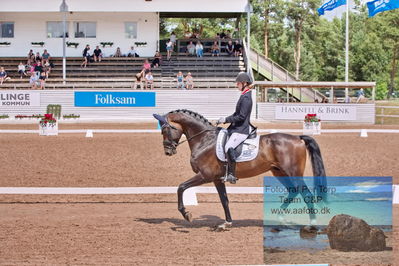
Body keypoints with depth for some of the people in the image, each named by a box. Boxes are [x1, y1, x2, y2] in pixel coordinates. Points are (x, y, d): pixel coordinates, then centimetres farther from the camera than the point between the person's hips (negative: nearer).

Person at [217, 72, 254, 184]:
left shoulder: (246, 97, -17)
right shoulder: (244, 95, 14)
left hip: (242, 129, -11)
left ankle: (232, 175, -20)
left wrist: (226, 119, -15)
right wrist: (225, 119, 12)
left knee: (229, 147, -26)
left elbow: (241, 116, -21)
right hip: (237, 127, 11)